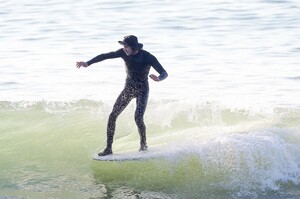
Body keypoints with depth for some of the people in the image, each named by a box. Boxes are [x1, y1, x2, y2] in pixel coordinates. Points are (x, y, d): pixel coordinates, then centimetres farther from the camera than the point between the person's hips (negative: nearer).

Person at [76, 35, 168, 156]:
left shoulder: (148, 57, -22)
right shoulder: (124, 53, -11)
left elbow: (164, 73, -24)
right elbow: (105, 56, -6)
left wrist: (158, 78, -48)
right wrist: (88, 63, -13)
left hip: (142, 91, -4)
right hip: (128, 89, 4)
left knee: (138, 118, -22)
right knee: (112, 116, -5)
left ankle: (143, 144, 6)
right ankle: (108, 148, 5)